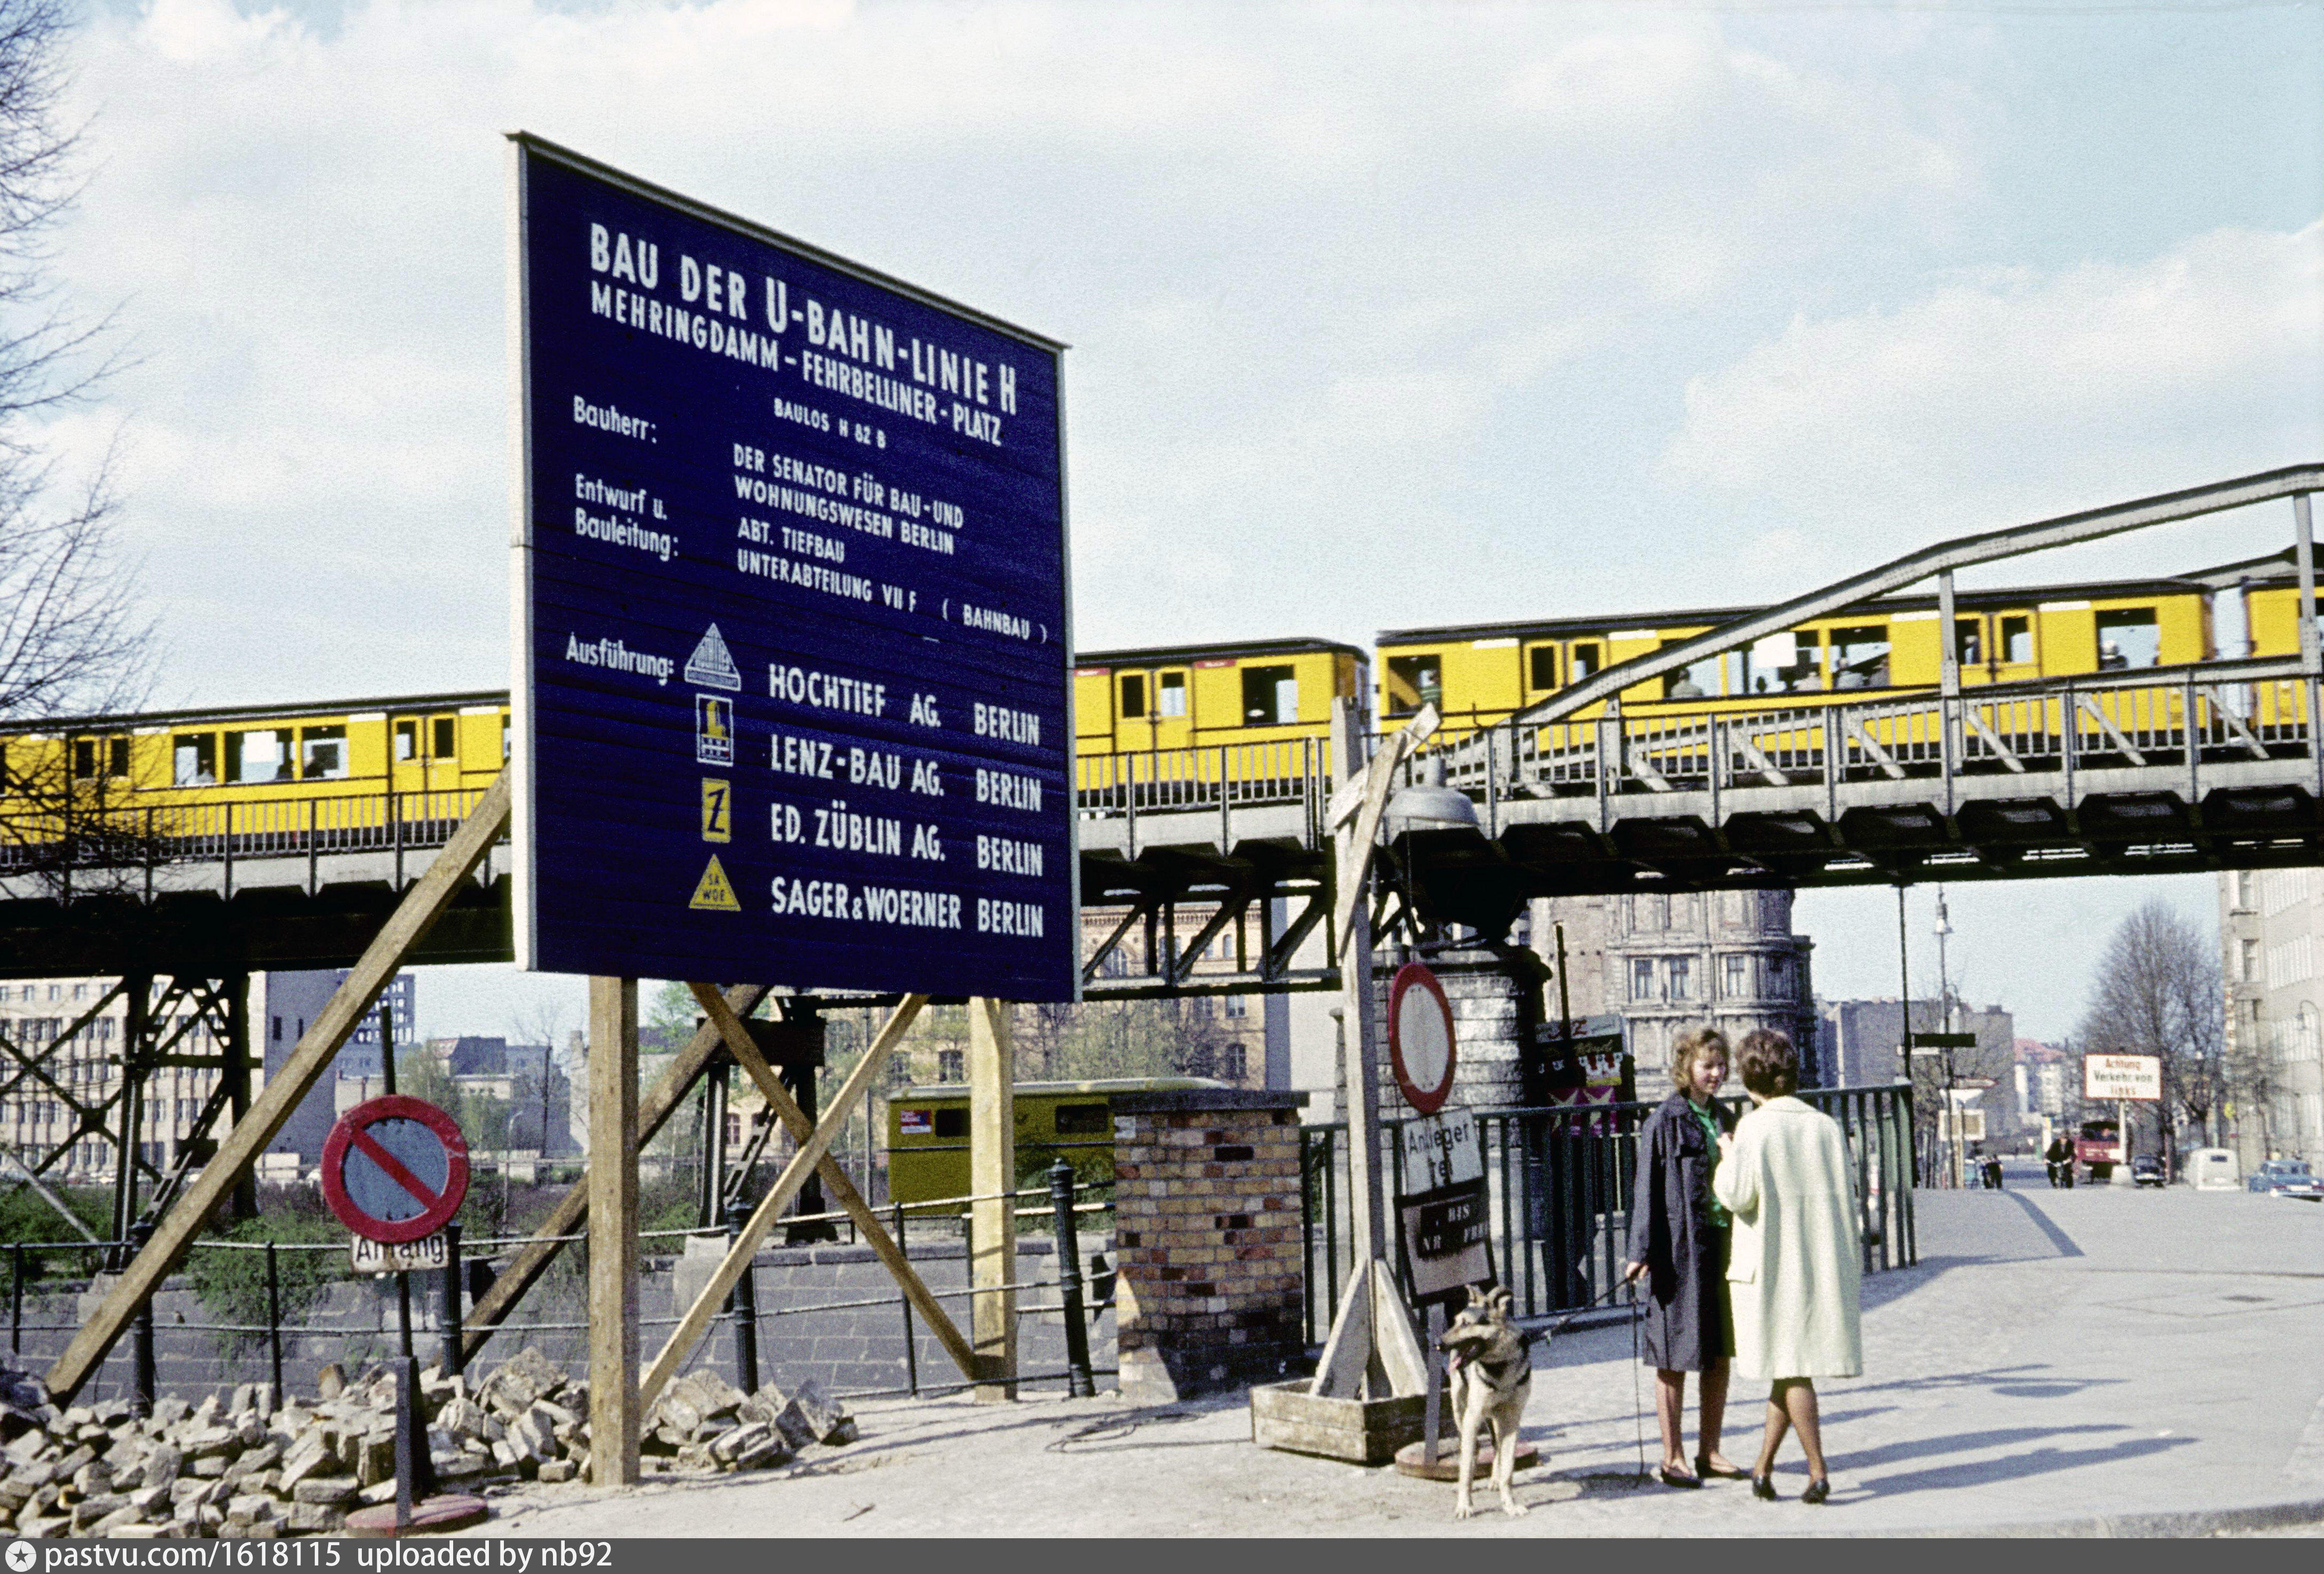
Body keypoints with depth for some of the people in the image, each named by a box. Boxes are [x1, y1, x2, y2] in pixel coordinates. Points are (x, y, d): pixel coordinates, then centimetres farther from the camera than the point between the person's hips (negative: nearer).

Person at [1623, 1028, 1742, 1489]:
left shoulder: (1721, 1118, 12)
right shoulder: (1664, 1122, -7)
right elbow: (1648, 1190, -9)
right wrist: (1642, 1252, -13)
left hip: (1723, 1243, 7)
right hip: (1681, 1247, -7)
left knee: (1719, 1354, 9)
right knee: (1676, 1355, 0)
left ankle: (1709, 1452, 18)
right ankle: (1672, 1458, 7)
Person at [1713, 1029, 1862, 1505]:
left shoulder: (1754, 1127, -10)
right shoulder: (1826, 1125, 3)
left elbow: (1737, 1194, -15)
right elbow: (1846, 1197, 4)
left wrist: (1727, 1157, 4)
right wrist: (1849, 1259, 13)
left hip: (1771, 1263, -4)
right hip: (1824, 1261, 4)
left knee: (1792, 1366, 1)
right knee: (1791, 1365, 12)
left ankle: (1818, 1471, -4)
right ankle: (1763, 1466, 15)